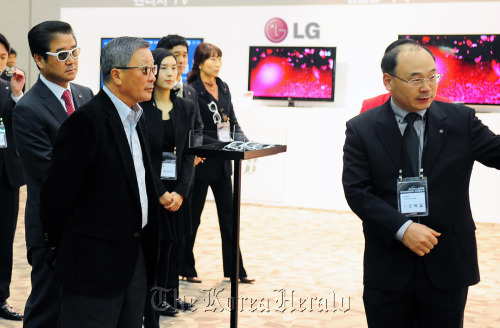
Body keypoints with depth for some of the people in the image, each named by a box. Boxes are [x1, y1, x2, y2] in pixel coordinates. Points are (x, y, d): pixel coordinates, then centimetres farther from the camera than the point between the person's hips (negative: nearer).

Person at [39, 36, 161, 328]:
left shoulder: (136, 118, 13)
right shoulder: (87, 121, -17)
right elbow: (58, 191, -14)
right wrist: (56, 241, -3)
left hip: (137, 256, 8)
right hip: (96, 261, -8)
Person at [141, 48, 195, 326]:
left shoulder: (186, 107, 8)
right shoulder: (138, 106, -5)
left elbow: (188, 153, 5)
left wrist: (180, 192, -7)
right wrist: (160, 193, -14)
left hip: (176, 192, 4)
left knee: (171, 248, 5)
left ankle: (169, 297, 17)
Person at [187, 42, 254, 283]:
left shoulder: (223, 88, 9)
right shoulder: (192, 91, -12)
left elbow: (232, 121, 13)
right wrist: (219, 143, -24)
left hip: (222, 163, 7)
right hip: (201, 162, -7)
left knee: (228, 216, 11)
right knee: (192, 217, 5)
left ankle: (234, 269, 20)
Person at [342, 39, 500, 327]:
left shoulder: (461, 120, 2)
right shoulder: (362, 129, -1)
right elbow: (357, 191, -7)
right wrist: (403, 228, -19)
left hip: (447, 264, 1)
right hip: (387, 269, -1)